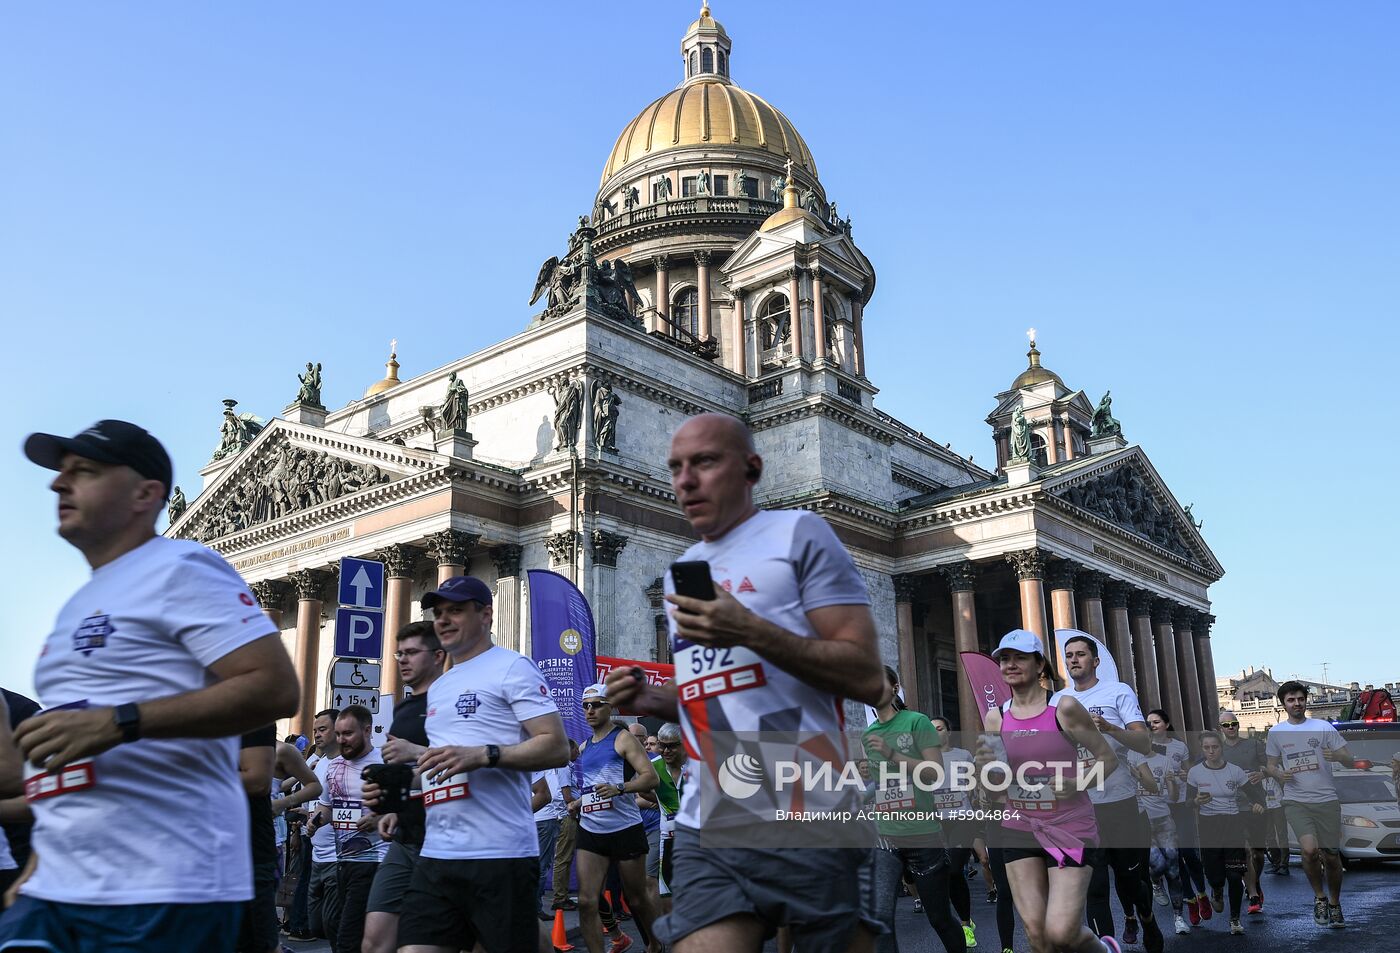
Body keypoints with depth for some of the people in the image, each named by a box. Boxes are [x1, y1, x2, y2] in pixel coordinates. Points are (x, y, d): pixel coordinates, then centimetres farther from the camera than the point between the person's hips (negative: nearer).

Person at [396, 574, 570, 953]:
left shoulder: (511, 667, -3)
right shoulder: (437, 689, 21)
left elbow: (557, 747, -12)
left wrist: (484, 755, -22)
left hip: (500, 854, -7)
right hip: (436, 855, 7)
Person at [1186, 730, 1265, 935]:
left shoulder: (1235, 771, -3)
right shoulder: (1195, 772, -3)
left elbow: (1254, 794, -1)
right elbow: (1189, 802, -1)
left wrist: (1258, 804, -23)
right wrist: (1197, 801, -23)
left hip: (1233, 828, 0)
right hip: (1208, 830, 0)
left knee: (1235, 876, -5)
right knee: (1215, 877, 0)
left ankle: (1235, 919, 16)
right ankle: (1217, 892, 39)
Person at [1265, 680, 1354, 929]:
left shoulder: (1323, 727, 2)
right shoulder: (1276, 732, 6)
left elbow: (1350, 760, 2)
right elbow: (1271, 765, 15)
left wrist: (1337, 756, -21)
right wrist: (1279, 775, -8)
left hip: (1327, 800, 0)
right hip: (1296, 801, 0)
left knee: (1331, 857, 7)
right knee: (1309, 849, -22)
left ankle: (1334, 904, 31)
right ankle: (1319, 896, 2)